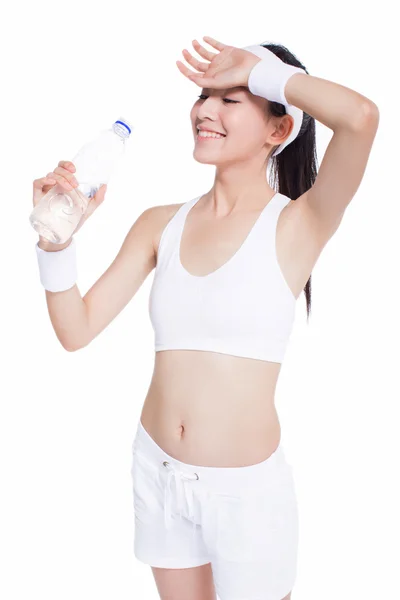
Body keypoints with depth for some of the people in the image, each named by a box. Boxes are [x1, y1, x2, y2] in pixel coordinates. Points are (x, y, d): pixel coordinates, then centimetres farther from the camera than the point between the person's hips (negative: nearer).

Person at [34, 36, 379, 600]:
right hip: (157, 470, 4)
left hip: (247, 486, -4)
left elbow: (362, 116, -30)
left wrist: (254, 69, -17)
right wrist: (55, 238, -16)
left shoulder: (297, 225, -12)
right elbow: (77, 329, -1)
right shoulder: (161, 224, 1)